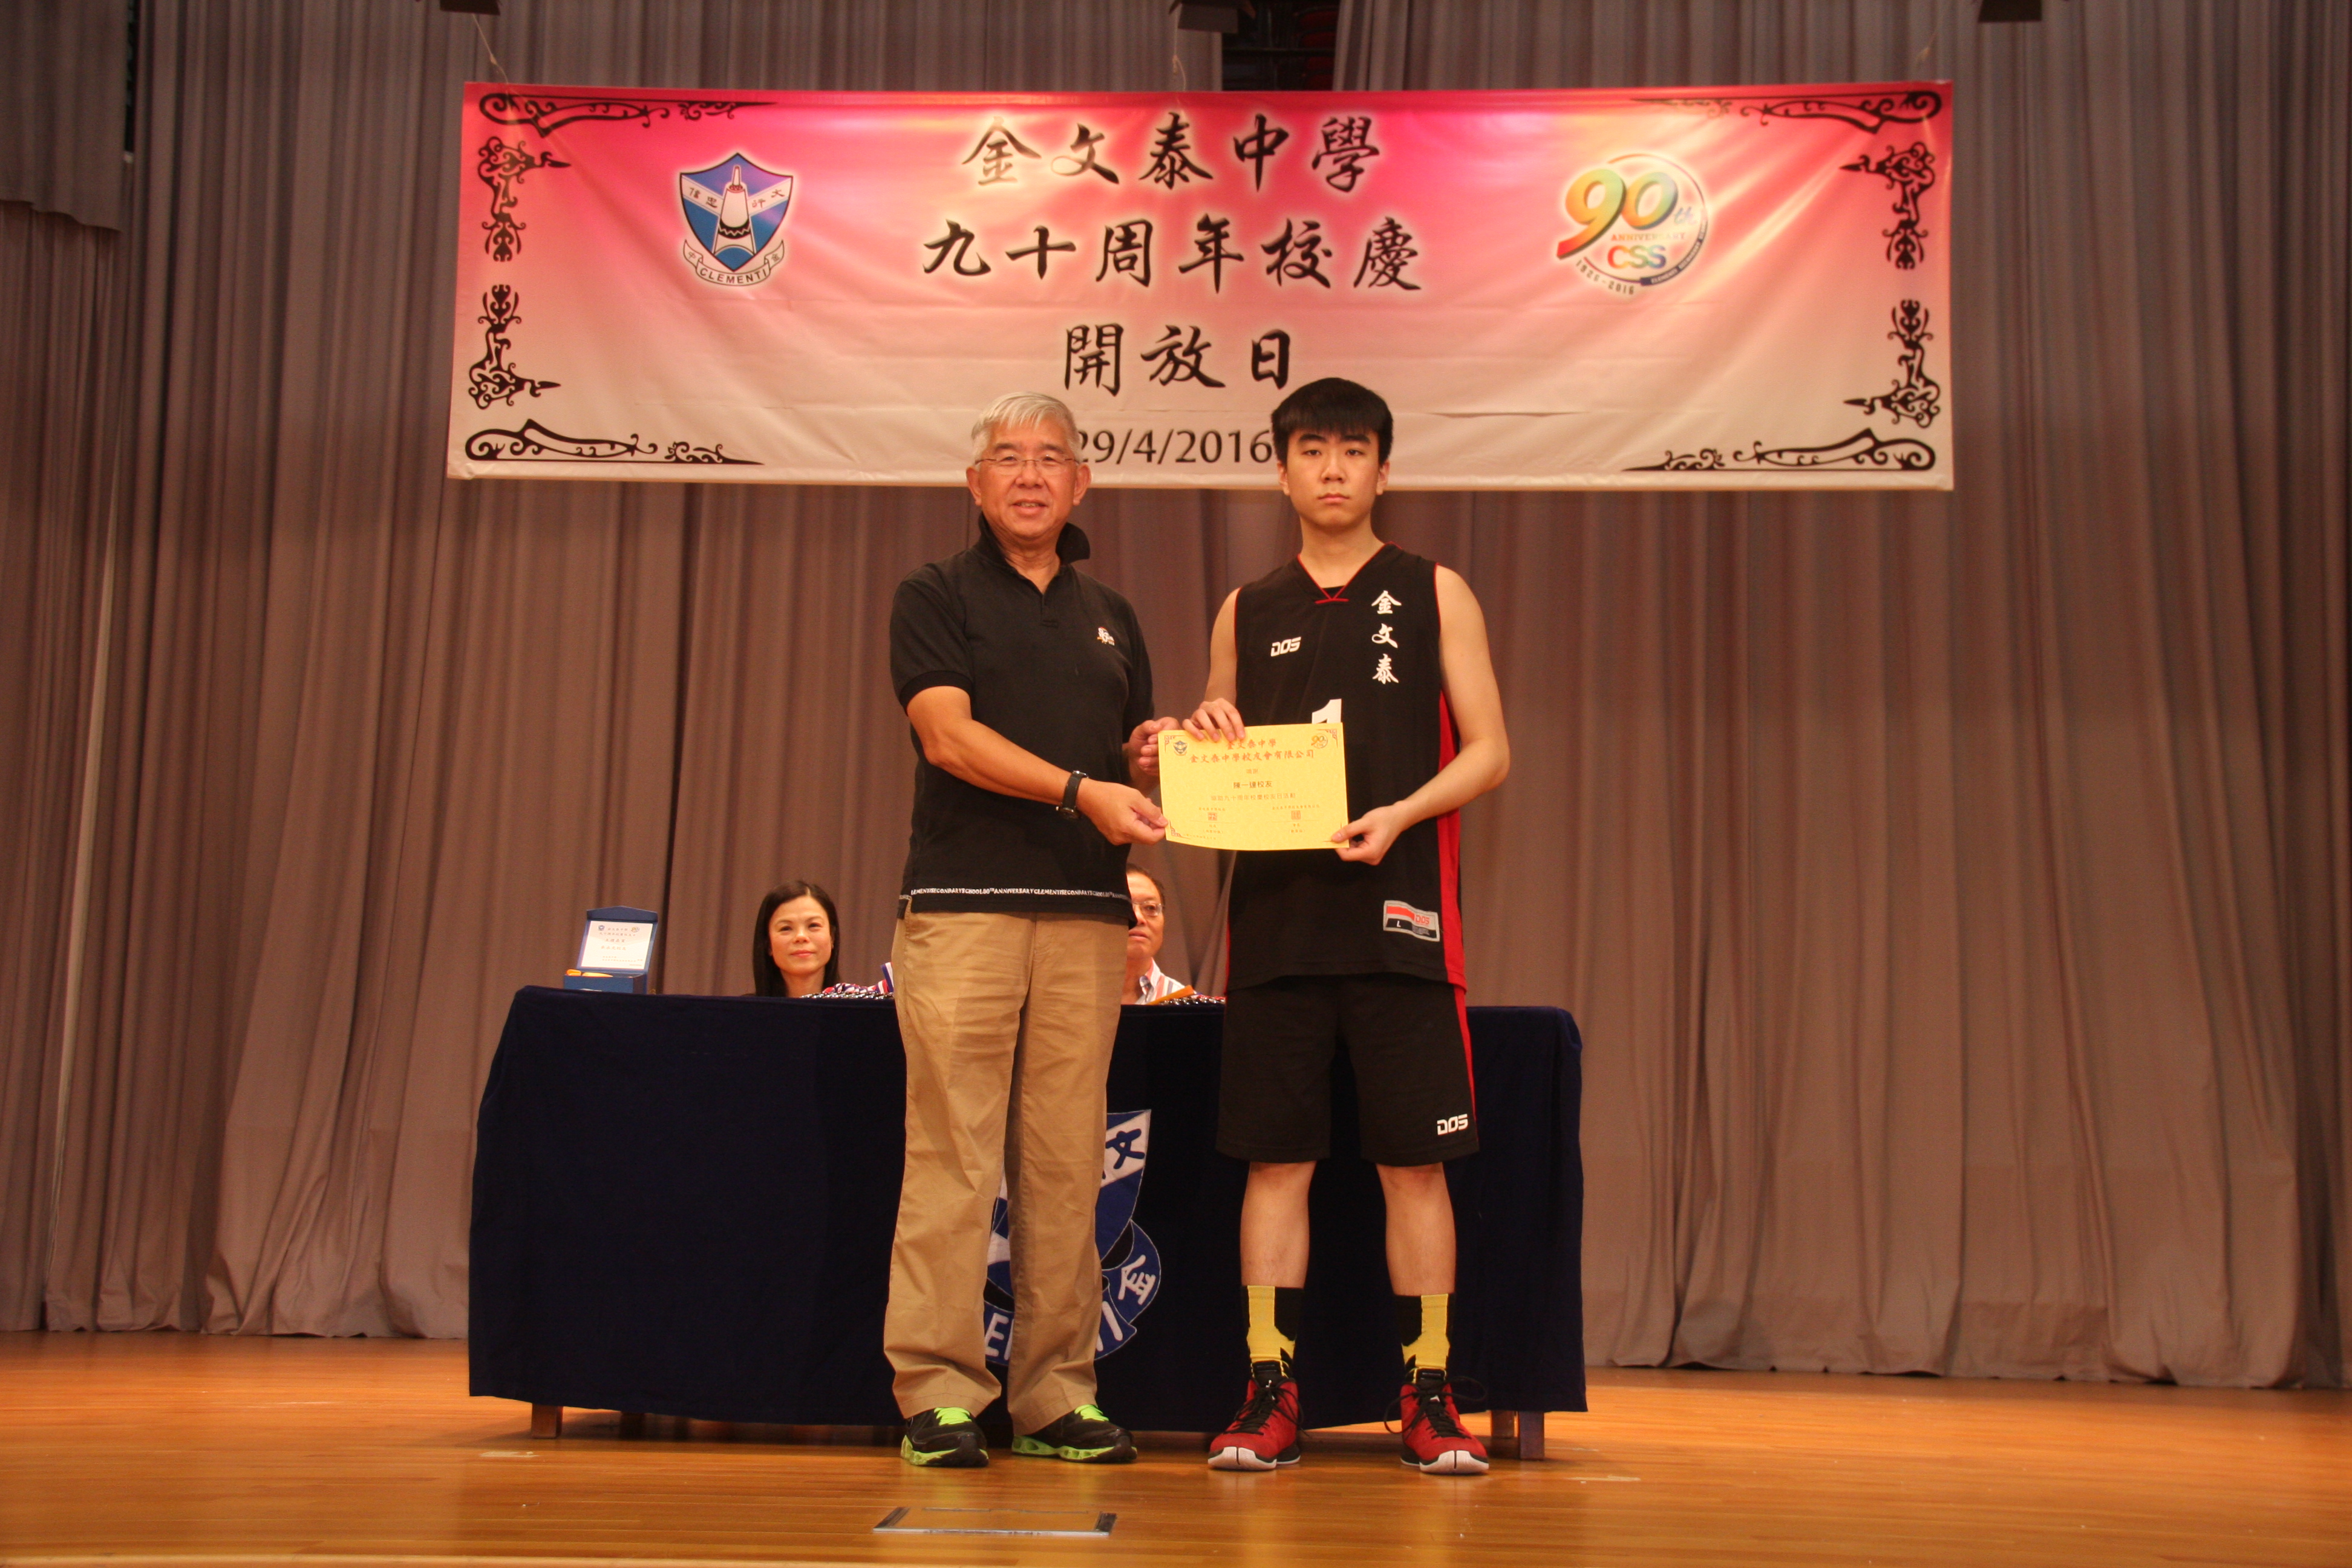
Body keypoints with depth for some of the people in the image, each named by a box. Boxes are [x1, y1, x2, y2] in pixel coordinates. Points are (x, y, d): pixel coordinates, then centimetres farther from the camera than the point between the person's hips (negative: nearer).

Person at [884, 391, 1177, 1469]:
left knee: (1066, 1162, 2)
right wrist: (1080, 791, -17)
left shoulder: (1111, 619, 23)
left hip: (1087, 912, 4)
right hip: (963, 903, -4)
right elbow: (949, 735, -6)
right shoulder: (936, 597, 8)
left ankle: (1056, 1395, 7)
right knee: (952, 1153, -7)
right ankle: (939, 1393, -3)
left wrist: (1154, 755, 3)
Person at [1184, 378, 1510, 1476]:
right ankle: (1269, 1393, 7)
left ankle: (1428, 1397, 5)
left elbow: (1488, 752, 3)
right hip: (1277, 915, 2)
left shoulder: (1435, 594, 8)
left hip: (1399, 908, -2)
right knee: (1276, 1158, 1)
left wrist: (1399, 816, -14)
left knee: (1414, 1160, -1)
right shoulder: (1247, 613, 15)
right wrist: (1205, 735, -3)